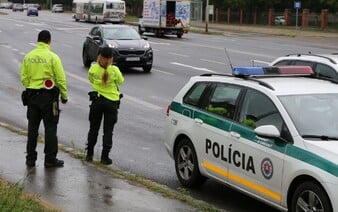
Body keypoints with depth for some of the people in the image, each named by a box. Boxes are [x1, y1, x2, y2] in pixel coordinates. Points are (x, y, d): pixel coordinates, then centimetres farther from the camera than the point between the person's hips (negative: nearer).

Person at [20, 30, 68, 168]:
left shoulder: (28, 57, 3)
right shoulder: (52, 57, -11)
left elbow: (24, 77, 5)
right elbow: (60, 79, -11)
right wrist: (64, 96, 0)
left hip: (31, 95, 5)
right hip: (48, 96, -4)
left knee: (32, 128, 13)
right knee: (50, 128, 3)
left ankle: (30, 158, 18)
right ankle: (50, 159, 6)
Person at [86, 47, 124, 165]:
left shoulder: (93, 69, -9)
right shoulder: (114, 70, -15)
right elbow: (121, 81, 2)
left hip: (97, 101, 2)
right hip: (111, 102, -2)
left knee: (93, 128, 16)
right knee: (108, 130, 5)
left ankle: (89, 154, 21)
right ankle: (105, 157, 5)